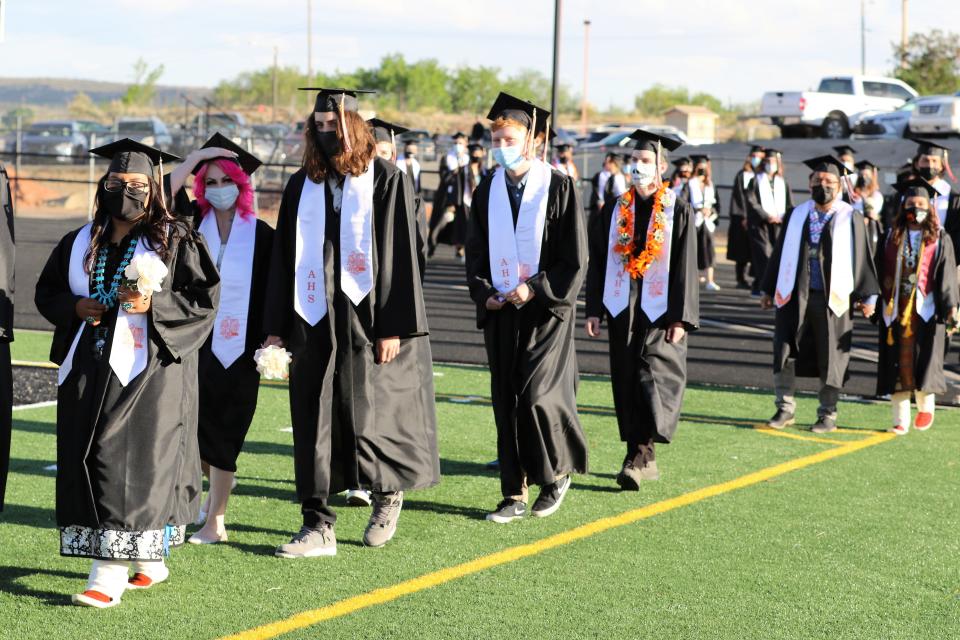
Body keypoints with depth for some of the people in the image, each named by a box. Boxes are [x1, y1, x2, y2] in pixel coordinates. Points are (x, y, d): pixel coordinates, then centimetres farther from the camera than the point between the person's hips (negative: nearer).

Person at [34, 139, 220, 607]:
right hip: (89, 369, 6)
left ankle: (110, 576, -14)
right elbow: (46, 292, 17)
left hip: (147, 370, -5)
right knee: (86, 461, 4)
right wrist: (76, 307, -3)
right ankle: (149, 560, 18)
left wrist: (153, 304, -17)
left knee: (129, 462, -12)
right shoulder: (80, 243, 13)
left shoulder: (175, 241, 0)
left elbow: (204, 299, -4)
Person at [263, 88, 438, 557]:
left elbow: (403, 255, -7)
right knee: (314, 421, 2)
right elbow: (282, 258, 12)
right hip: (314, 320, 5)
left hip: (367, 320, -4)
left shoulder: (386, 180, -4)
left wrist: (395, 326, -13)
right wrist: (276, 327, 7)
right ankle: (318, 526, 8)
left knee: (367, 417, -4)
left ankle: (389, 494, 25)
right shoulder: (301, 185, 10)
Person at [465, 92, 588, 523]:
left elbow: (576, 256, -7)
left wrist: (536, 288, -15)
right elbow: (475, 250, 12)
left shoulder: (558, 188, -6)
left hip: (546, 307, -5)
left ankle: (558, 472, 11)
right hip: (501, 310, 5)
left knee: (537, 395, -13)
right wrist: (484, 293, -4)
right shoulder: (488, 190, 8)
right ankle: (515, 495, 12)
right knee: (507, 402, 5)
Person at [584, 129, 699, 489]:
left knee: (654, 377, -11)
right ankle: (644, 459, 13)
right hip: (622, 309, 4)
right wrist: (594, 310, 4)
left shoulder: (678, 212, -2)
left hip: (660, 311, -4)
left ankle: (640, 455, -13)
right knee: (628, 383, 5)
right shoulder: (614, 211, 8)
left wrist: (680, 318, -11)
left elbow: (685, 268, -5)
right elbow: (598, 262, 10)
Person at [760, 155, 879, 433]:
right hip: (795, 295, 3)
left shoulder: (851, 219, 1)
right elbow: (780, 254, 13)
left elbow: (862, 257, 1)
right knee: (784, 351, -1)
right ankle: (785, 408, 12)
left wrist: (868, 296, -4)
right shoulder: (796, 216, 9)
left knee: (830, 358, 3)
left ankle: (828, 415, 14)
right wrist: (769, 290, 12)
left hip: (832, 298, -2)